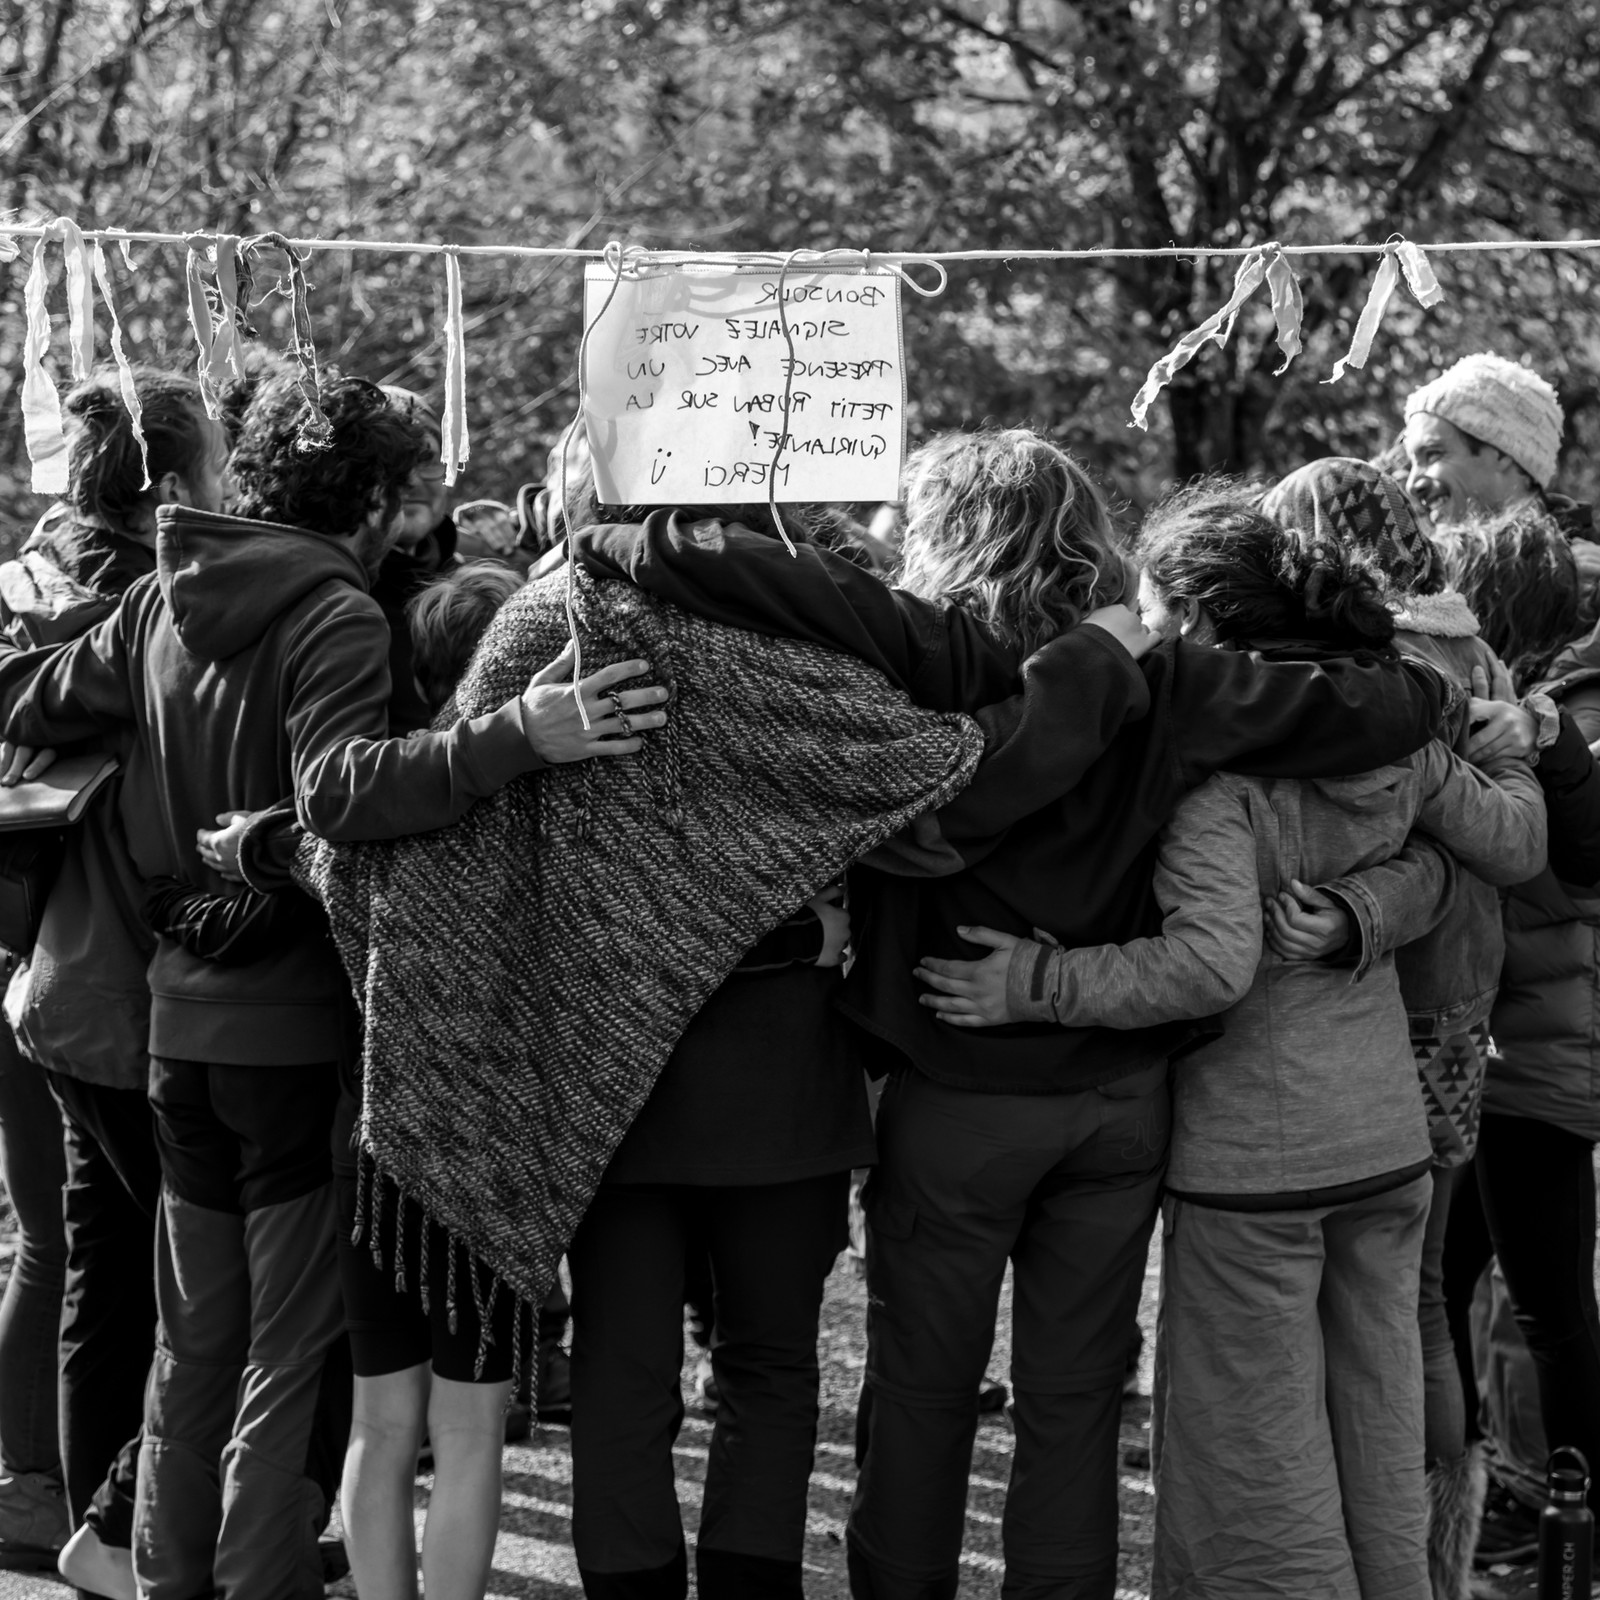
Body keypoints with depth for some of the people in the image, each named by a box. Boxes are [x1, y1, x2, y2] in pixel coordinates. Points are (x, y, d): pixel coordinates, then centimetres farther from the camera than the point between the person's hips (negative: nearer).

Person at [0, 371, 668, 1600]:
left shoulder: (165, 600, 5)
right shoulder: (336, 615, -16)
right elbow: (340, 788, -33)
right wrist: (518, 736, -44)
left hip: (182, 1018, 7)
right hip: (300, 1028, -7)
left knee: (194, 1346, 20)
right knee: (295, 1357, 3)